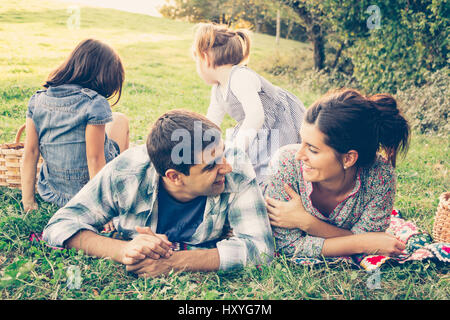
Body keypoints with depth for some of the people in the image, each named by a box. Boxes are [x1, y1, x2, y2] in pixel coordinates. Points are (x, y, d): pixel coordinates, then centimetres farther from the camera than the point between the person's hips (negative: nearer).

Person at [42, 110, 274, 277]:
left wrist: (174, 261, -39)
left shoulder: (236, 168, -23)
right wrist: (124, 250, -38)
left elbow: (260, 246, -29)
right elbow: (60, 226, -19)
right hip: (132, 280, 2)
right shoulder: (128, 172, -23)